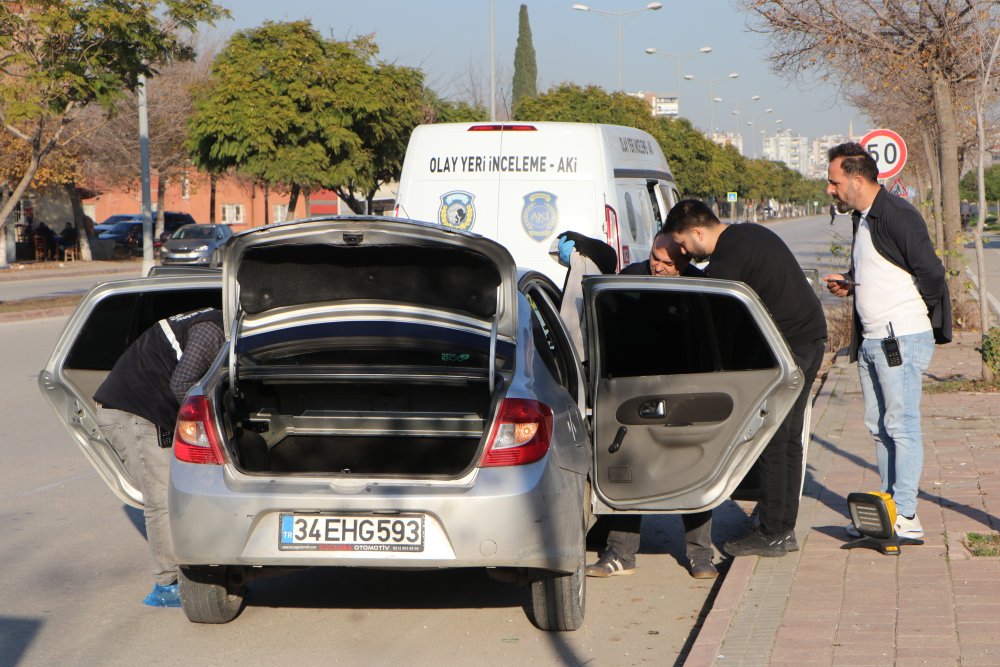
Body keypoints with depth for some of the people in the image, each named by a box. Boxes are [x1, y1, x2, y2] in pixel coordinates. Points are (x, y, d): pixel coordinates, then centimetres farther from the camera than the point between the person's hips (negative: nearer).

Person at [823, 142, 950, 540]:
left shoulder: (897, 216, -15)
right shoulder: (863, 218, 15)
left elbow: (930, 272, -17)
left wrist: (918, 314, -4)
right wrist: (850, 284, 8)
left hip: (903, 339, -10)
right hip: (872, 340, 10)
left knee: (901, 426, -6)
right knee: (879, 428, 12)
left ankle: (905, 517, -2)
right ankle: (887, 508, 19)